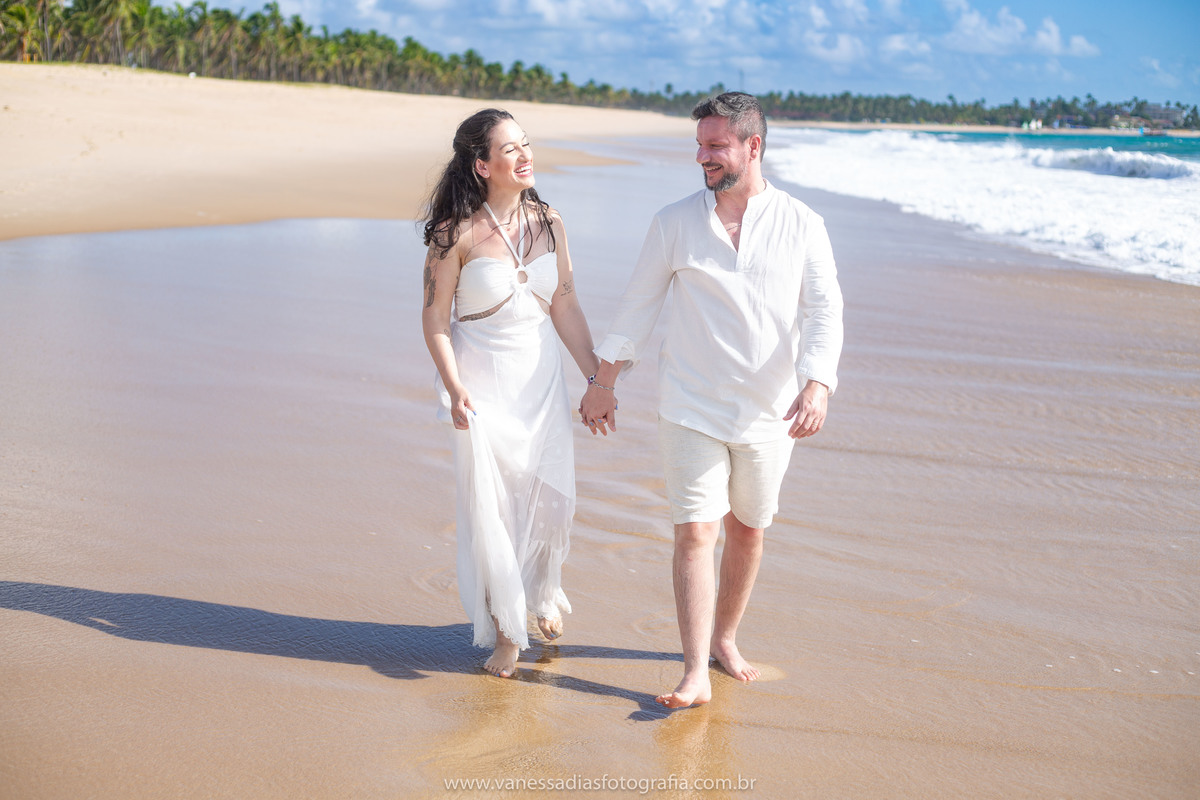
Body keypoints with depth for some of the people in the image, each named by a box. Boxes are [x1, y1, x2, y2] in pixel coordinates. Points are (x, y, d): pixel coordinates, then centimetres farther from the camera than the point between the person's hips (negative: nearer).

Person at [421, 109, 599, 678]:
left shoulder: (548, 223, 3)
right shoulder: (457, 233, -11)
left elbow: (565, 305, 8)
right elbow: (435, 317, -8)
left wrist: (597, 377, 7)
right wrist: (454, 388, -18)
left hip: (541, 375, 4)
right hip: (483, 380, -4)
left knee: (551, 497, 5)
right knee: (489, 503, 1)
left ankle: (544, 593, 37)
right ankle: (506, 631, 18)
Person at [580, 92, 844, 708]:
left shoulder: (801, 225, -1)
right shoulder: (675, 222, 1)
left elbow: (824, 312, -6)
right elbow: (638, 305, 7)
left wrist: (817, 384, -22)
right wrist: (604, 380, 8)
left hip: (768, 413, 1)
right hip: (691, 409, -1)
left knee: (747, 529, 13)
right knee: (695, 532, -7)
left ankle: (724, 637, 33)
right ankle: (696, 674, -5)